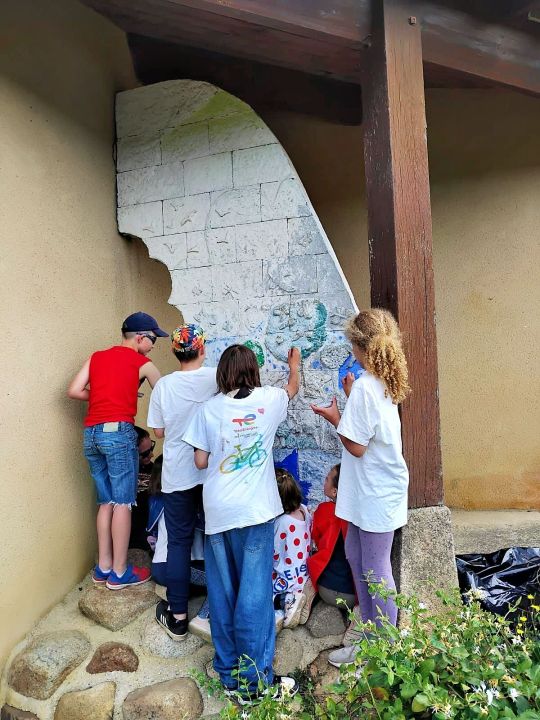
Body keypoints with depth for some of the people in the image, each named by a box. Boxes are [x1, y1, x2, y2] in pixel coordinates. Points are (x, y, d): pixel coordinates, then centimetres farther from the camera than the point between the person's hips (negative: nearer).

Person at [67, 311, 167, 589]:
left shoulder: (96, 357, 15)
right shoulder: (143, 364, 1)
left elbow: (74, 391, 8)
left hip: (91, 433, 6)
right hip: (118, 432, -6)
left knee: (106, 502, 14)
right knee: (123, 503, 2)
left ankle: (103, 567, 21)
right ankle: (120, 572, 9)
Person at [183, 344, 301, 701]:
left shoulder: (209, 408, -4)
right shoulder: (269, 399, -4)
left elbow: (200, 460, 1)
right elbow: (293, 387, 19)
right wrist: (294, 363, 38)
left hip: (218, 511, 2)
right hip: (255, 510, -2)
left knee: (223, 593, 16)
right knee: (254, 594, 7)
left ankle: (228, 672, 31)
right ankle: (254, 680, 18)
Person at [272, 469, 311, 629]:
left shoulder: (281, 523, -28)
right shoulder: (304, 510, -7)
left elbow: (273, 557, -16)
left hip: (286, 579, -8)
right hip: (304, 575, 8)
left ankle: (286, 599, -7)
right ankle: (291, 597, 7)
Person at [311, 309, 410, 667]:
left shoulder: (364, 386, -23)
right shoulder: (385, 382, 5)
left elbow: (356, 446, -21)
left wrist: (334, 417, -8)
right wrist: (351, 398, 13)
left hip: (376, 493, -10)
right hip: (370, 490, 10)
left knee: (375, 570, 6)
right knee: (356, 557, 22)